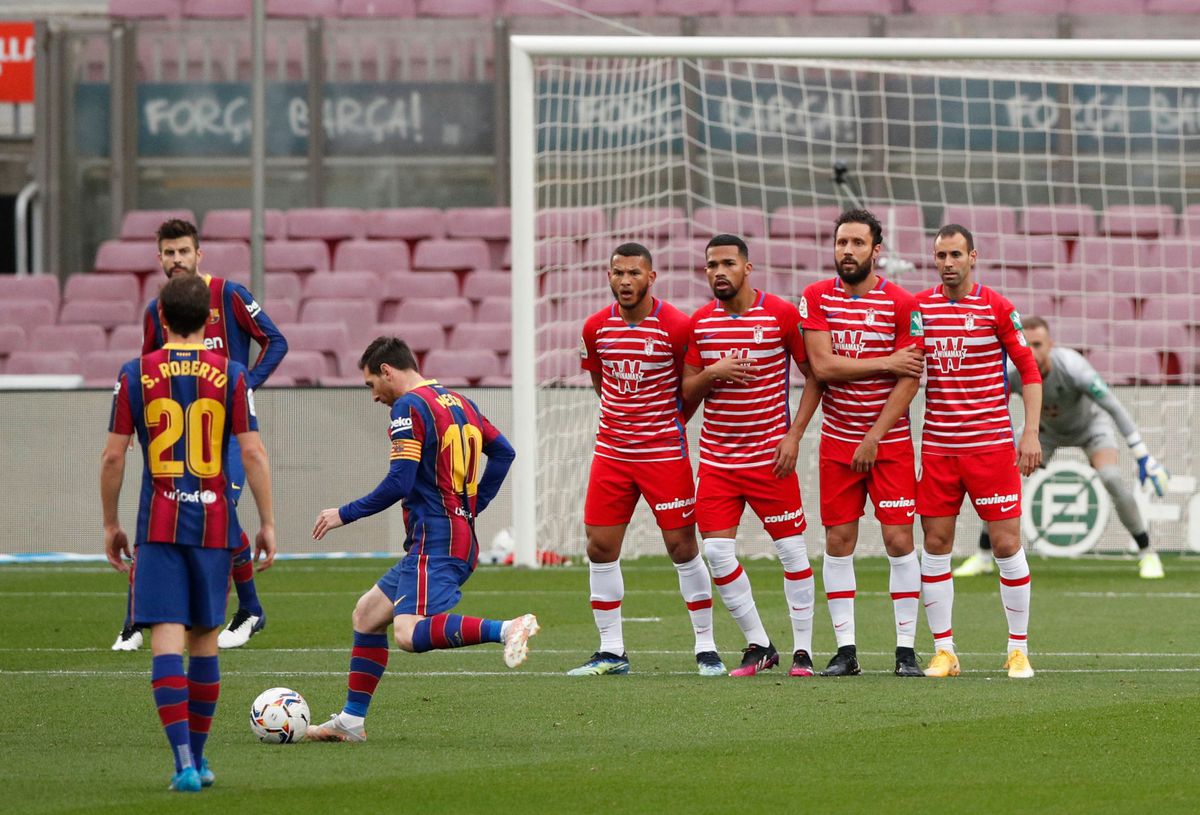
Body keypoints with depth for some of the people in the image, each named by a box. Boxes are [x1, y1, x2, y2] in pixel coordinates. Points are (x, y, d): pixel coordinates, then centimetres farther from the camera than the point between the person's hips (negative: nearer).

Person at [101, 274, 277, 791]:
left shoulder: (136, 374, 0)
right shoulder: (231, 375, 0)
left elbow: (113, 456, 0)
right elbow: (253, 453, -4)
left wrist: (111, 524, 11)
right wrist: (267, 524, 3)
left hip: (158, 524, -1)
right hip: (215, 524, 1)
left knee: (166, 636, -6)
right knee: (205, 637, 14)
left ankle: (184, 762, -20)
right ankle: (198, 758, 23)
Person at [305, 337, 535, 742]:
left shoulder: (408, 407, -9)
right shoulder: (460, 403, 18)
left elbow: (399, 483, -15)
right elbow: (503, 452, 23)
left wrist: (344, 514, -4)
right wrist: (472, 505, 22)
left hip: (435, 540, -10)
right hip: (462, 534, 10)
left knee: (410, 633, -24)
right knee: (367, 614, 17)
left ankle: (507, 629, -35)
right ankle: (351, 720, 19)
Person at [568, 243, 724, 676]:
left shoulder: (677, 326, -11)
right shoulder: (596, 328, 2)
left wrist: (667, 423, 7)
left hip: (665, 452, -4)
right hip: (611, 452, 4)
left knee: (682, 547, -1)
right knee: (600, 547, 1)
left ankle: (706, 647, 9)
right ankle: (611, 652, 10)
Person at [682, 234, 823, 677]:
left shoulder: (782, 315, -6)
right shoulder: (700, 322, 5)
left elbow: (815, 374, 0)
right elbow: (687, 394, 7)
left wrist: (794, 434, -9)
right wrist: (712, 373, -14)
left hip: (770, 455, -3)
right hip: (716, 456, 3)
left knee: (791, 549, -1)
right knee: (717, 552, -3)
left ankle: (803, 649, 9)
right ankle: (758, 646, 11)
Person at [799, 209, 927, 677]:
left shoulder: (901, 305, -6)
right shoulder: (817, 298, 1)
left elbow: (909, 380, -8)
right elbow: (822, 366, -9)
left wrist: (874, 439, -12)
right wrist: (887, 362, -12)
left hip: (890, 440, -2)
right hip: (838, 442, 2)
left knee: (899, 539, -6)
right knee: (838, 542, 2)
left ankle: (906, 650, -1)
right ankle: (845, 650, 6)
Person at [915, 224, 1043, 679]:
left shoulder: (997, 308, -3)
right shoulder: (917, 307, 5)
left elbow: (1029, 370, 0)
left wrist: (1031, 433, -7)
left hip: (991, 444, -3)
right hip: (937, 448, 3)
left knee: (1007, 544, -3)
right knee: (935, 546, 1)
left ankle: (1018, 650, 6)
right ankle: (943, 651, 8)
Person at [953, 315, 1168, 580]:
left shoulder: (1072, 368, -40)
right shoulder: (1011, 372, -31)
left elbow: (1116, 409, -34)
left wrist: (1144, 458, -35)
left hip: (1090, 425, -3)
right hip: (1047, 429, 3)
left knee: (1112, 478, -26)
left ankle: (1146, 554, -9)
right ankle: (983, 557, 7)